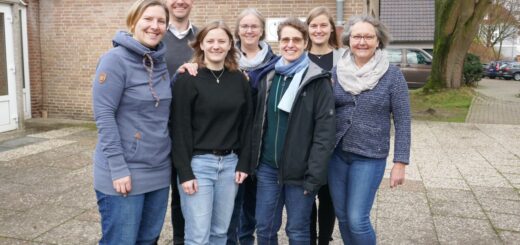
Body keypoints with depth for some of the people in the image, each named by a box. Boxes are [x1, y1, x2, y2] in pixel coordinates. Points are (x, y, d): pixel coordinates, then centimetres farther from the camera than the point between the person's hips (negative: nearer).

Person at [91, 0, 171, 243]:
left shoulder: (161, 63, 8)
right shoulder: (115, 60, -12)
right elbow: (104, 115, -16)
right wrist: (118, 168, -19)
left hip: (159, 170, 7)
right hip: (124, 172, -6)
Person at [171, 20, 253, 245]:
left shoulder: (240, 80, 7)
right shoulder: (188, 79, -6)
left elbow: (246, 124, 9)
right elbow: (180, 129, -9)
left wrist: (243, 163, 4)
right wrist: (184, 172, -12)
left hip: (230, 163, 4)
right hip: (198, 163, -4)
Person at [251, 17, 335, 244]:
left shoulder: (318, 80, -8)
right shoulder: (268, 77, 8)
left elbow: (324, 131, -12)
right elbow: (258, 122, 13)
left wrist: (314, 174, -16)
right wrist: (254, 160, 8)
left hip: (299, 170, -4)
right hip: (267, 167, 5)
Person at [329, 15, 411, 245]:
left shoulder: (392, 76, -7)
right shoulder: (337, 73, 1)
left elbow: (402, 122, -6)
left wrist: (400, 163, -9)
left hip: (369, 157, -3)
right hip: (336, 154, 4)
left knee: (357, 220, -4)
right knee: (342, 217, 12)